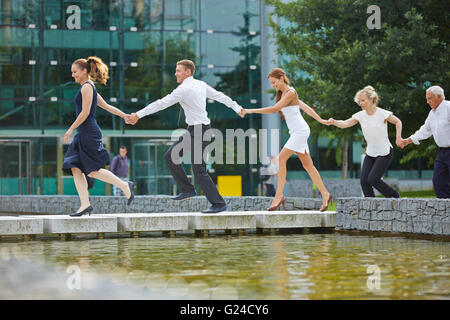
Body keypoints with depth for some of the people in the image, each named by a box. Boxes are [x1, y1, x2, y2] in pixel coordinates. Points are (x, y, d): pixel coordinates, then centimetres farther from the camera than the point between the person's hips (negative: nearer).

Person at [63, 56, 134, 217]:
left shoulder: (87, 87, -10)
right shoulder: (90, 88, 19)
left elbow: (85, 112, -17)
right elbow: (106, 106, 22)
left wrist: (71, 129, -15)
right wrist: (125, 116, 25)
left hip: (89, 134, -10)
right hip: (83, 135, 10)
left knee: (92, 171, -8)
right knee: (75, 168, 1)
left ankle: (125, 186, 2)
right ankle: (85, 204, 0)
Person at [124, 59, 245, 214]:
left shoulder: (184, 89, -17)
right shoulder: (201, 85, 9)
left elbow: (161, 104, -18)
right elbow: (220, 96, 19)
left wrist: (138, 115, -15)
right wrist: (237, 108, 34)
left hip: (199, 131, -10)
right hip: (193, 131, 10)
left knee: (199, 170, -6)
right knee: (170, 156, 9)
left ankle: (218, 203, -1)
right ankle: (187, 189, 13)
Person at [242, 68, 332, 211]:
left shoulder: (290, 93, -13)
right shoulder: (283, 93, 16)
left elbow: (274, 109, -21)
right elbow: (304, 107, 19)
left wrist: (251, 111, -20)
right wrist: (320, 120, 22)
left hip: (300, 131, -10)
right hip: (296, 132, 10)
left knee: (281, 158, -16)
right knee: (307, 164, 9)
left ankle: (279, 195, -18)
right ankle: (325, 194, 14)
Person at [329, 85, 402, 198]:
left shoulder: (382, 114, -13)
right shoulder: (360, 115, -2)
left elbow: (398, 122, 1)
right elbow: (345, 124, -12)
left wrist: (398, 137, -11)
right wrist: (334, 122, -32)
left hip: (385, 152, -6)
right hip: (370, 153, 6)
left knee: (373, 179, -15)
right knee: (364, 180, -6)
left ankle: (394, 196, 6)